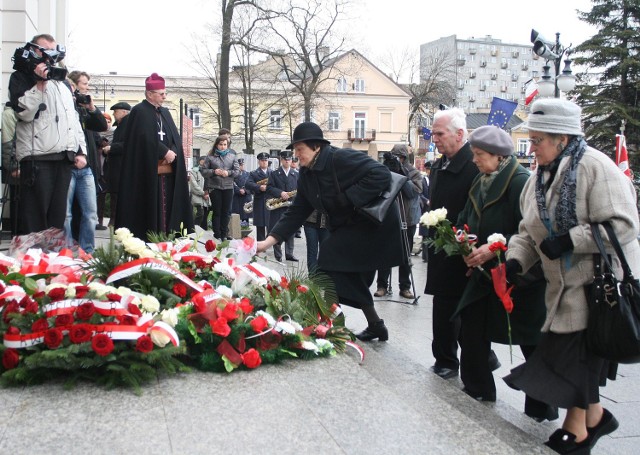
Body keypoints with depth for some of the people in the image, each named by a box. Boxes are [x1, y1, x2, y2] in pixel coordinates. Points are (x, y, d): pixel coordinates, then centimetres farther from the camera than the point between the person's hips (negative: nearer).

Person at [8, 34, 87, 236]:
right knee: (33, 221, -7)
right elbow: (24, 112, -11)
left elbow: (74, 119, 23)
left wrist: (81, 151, 14)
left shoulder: (62, 82, 23)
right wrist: (40, 83, -15)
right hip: (37, 160, -6)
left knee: (57, 220, 8)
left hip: (65, 159, 6)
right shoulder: (21, 77, 3)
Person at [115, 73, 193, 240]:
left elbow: (175, 138, 13)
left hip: (168, 170, 7)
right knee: (150, 207, -7)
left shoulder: (165, 112, 19)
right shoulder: (139, 111, -4)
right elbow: (146, 139, -16)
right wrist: (164, 152, -14)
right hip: (149, 170, -7)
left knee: (167, 206, 3)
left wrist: (173, 152, -6)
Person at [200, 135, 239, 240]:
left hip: (228, 187, 2)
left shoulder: (232, 156, 8)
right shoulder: (210, 157, 2)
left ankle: (224, 234, 15)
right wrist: (214, 172, -14)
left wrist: (229, 173, -12)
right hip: (214, 187, -2)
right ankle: (217, 235, 9)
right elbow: (204, 171, 1)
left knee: (226, 212, 6)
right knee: (216, 212, 3)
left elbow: (237, 170, 5)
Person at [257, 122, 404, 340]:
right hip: (346, 227, 9)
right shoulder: (306, 174, 0)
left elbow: (382, 175, -31)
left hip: (374, 223, -9)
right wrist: (269, 240, -9)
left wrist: (349, 198, -28)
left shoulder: (341, 158, -25)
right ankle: (375, 326, 29)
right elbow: (297, 212, 0)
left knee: (331, 259, -15)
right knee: (350, 277, 13)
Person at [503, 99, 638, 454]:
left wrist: (569, 240, -25)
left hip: (601, 283, -7)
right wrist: (516, 259, -5)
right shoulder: (539, 177, 9)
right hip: (564, 286, 8)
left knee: (576, 351, -2)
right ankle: (594, 415, 31)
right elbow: (529, 231, 13)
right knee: (564, 351, 11)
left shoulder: (595, 166, -17)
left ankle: (577, 425, 17)